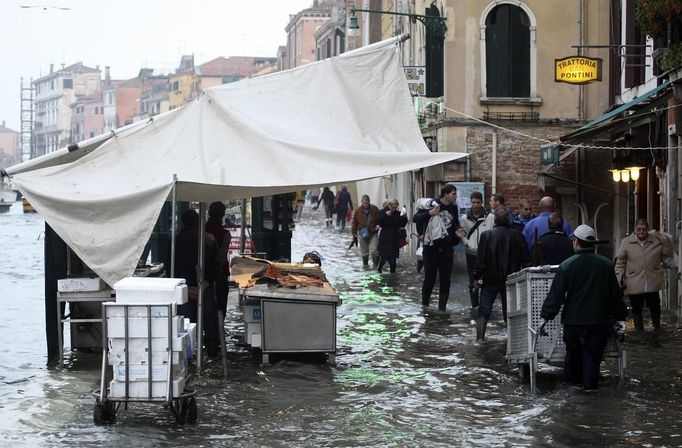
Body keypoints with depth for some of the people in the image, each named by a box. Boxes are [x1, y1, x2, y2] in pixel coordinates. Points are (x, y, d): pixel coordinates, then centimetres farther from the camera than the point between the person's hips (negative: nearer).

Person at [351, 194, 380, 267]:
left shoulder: (374, 209, -4)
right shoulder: (358, 211, -4)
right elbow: (354, 223, 3)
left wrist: (378, 225, -13)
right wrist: (354, 235, 2)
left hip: (373, 233, -1)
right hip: (362, 234, 1)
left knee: (374, 250, -11)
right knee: (364, 251, 10)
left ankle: (376, 265, -2)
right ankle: (365, 265, 26)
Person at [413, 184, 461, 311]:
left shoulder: (453, 207, 7)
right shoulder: (432, 204, -7)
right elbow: (415, 218, -10)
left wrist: (458, 230, 2)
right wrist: (429, 213, -25)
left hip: (447, 248, 4)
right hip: (431, 247, -4)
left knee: (445, 279, 1)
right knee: (429, 277, 0)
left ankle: (442, 306, 9)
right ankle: (425, 303, 20)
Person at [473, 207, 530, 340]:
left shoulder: (487, 235, -9)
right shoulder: (517, 236, -5)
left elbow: (480, 259, -8)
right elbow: (526, 260, 0)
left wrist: (477, 277, 0)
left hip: (490, 279, -1)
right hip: (510, 279, 1)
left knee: (483, 310, 6)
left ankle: (479, 338, 1)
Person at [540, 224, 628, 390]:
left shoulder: (567, 265, -9)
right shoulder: (605, 264, -2)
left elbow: (555, 294, -7)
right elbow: (615, 293, 4)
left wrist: (546, 316, 0)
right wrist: (620, 317, 12)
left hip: (573, 320, -1)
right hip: (599, 320, 1)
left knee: (573, 351, 17)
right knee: (593, 352, 7)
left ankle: (571, 380, 28)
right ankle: (590, 384, 4)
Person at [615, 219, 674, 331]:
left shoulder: (657, 240, 4)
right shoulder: (626, 242, 0)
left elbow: (668, 254, 7)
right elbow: (620, 262, 3)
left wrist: (666, 240, -6)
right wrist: (620, 278, -4)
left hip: (652, 283, 1)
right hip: (634, 283, -1)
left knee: (655, 307, 10)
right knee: (637, 309, 7)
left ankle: (657, 328, 27)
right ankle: (639, 330, 17)